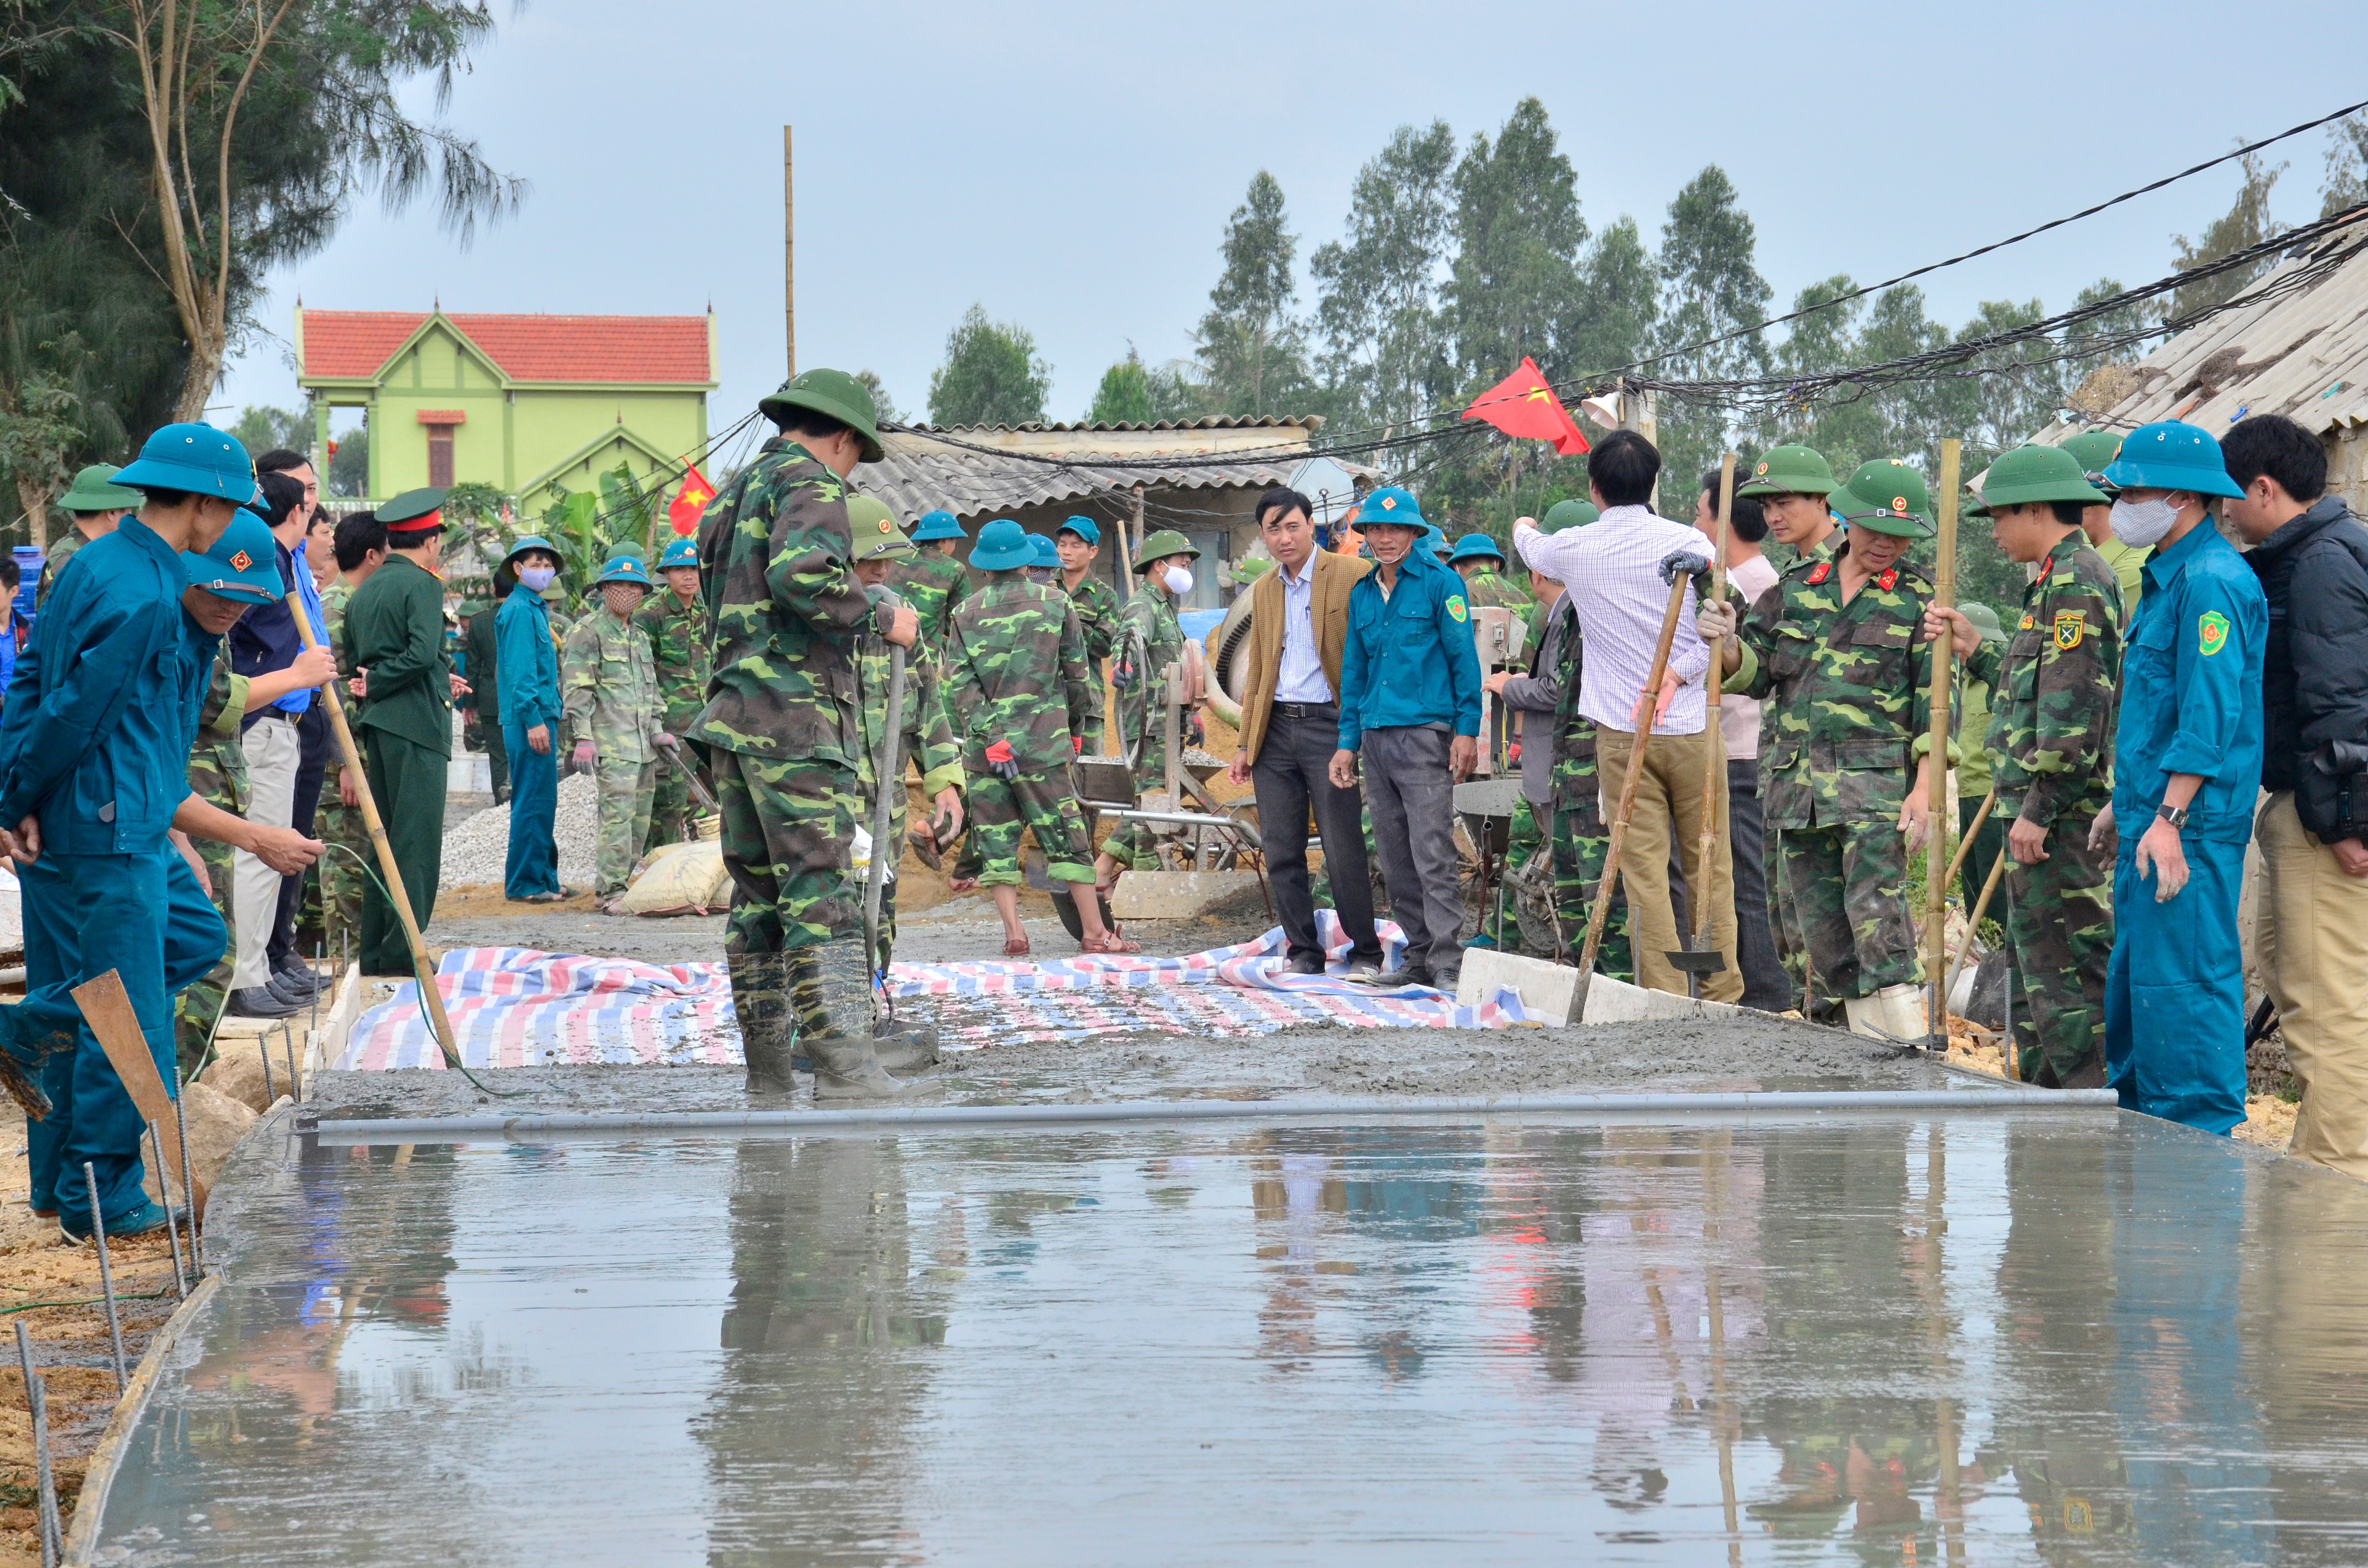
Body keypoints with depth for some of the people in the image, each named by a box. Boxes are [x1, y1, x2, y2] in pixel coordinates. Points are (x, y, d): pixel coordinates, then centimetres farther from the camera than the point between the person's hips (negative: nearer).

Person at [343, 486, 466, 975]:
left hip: (376, 725, 8)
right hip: (415, 721, -8)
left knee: (384, 838, 12)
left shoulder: (363, 592, 16)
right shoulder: (422, 584, -7)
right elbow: (423, 652, -21)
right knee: (416, 840, -6)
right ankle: (402, 949, -8)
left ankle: (374, 949, 12)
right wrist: (374, 684, -8)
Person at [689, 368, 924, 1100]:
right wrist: (880, 617, -11)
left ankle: (766, 1065, 12)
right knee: (819, 884, -12)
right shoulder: (809, 483, -6)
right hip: (796, 715, -9)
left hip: (733, 711, 9)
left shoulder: (731, 496, 23)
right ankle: (840, 1064, -18)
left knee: (758, 888, 10)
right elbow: (802, 575, -23)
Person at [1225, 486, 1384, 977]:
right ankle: (1303, 952, 14)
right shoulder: (1263, 590, 16)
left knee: (1344, 853, -6)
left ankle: (1366, 953, 5)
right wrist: (1246, 743, 16)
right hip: (1275, 731, 6)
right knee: (1282, 854, 5)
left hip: (1330, 727, -6)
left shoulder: (1352, 576, -3)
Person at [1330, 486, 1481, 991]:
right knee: (1395, 860, 8)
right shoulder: (1362, 593, 16)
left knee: (1432, 854, -11)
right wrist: (1348, 741, 16)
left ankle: (1447, 961, -11)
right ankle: (1419, 955, 14)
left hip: (1424, 734, -7)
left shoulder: (1439, 582, -2)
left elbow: (1464, 657, -3)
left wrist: (1467, 730, -9)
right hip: (1375, 738, 7)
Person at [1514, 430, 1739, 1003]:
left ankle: (1666, 996, -2)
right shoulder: (1688, 543, -2)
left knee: (1644, 870, 0)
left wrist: (1524, 527, 47)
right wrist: (1677, 674, -7)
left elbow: (1532, 548, 27)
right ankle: (1723, 992, 8)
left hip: (1621, 733, 0)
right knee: (1710, 865, 7)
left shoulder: (1574, 550, 2)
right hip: (1691, 726, 0)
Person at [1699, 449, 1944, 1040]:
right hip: (1799, 785, 5)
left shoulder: (1918, 600, 1)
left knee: (1877, 915, -17)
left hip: (1878, 783, -5)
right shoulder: (1796, 586, 12)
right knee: (1820, 928, 5)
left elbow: (1936, 703, -2)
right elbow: (1754, 671, 13)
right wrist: (1729, 645, -10)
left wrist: (1924, 788, -12)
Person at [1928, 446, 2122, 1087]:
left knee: (2065, 968, -9)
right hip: (2050, 813, 11)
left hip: (2063, 816, -11)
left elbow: (2074, 706, -22)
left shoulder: (2074, 582, -15)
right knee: (2038, 960, 15)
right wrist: (1976, 651, 23)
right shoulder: (2067, 579, 19)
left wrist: (2038, 809, -22)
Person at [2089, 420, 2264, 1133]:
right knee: (2135, 978, 15)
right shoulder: (2167, 575, 18)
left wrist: (2170, 819, -24)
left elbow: (2210, 714, -21)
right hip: (2152, 816, 11)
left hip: (2192, 827, -11)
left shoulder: (2212, 581, -15)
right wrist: (2125, 804, 25)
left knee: (2182, 980, -9)